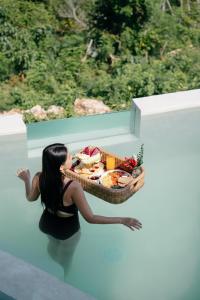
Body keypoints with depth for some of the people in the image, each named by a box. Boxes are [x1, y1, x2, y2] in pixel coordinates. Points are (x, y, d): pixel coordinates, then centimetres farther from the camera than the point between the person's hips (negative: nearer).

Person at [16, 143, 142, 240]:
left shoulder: (39, 178, -24)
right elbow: (90, 218, -33)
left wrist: (26, 180, 12)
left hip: (46, 224, 4)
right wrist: (122, 220, -30)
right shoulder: (74, 187, -40)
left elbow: (31, 198, -3)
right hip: (67, 230, -4)